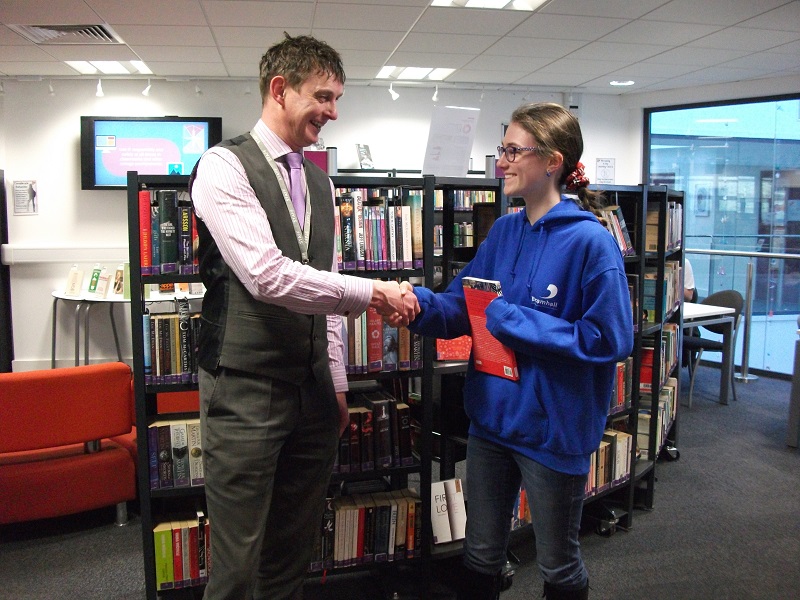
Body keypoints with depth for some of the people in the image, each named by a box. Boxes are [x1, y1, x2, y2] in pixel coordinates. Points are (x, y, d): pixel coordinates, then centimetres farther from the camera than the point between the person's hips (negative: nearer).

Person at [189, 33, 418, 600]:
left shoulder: (320, 182, 13)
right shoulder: (225, 166, -9)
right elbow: (266, 275, -22)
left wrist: (337, 382, 15)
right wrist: (371, 292, -19)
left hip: (312, 388, 7)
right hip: (245, 387, -6)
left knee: (294, 552, 17)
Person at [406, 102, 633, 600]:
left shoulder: (590, 241, -18)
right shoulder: (504, 231, 3)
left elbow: (610, 340, -21)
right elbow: (462, 306, 2)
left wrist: (512, 320, -22)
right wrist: (419, 302, -20)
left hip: (555, 429, -5)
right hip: (493, 419, 6)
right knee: (481, 557, 22)